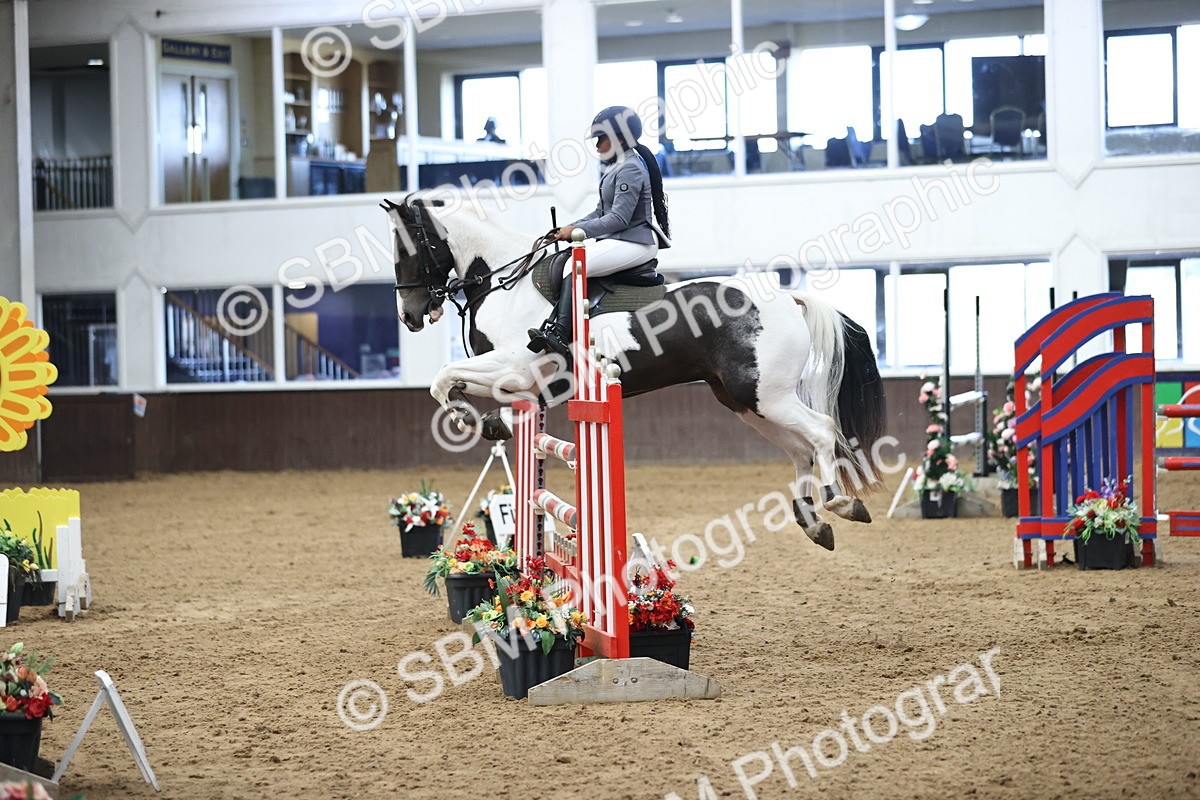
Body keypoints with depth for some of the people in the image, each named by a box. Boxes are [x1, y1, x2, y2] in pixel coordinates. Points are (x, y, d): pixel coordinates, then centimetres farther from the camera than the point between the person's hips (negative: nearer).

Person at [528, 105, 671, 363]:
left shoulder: (630, 169, -15)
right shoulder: (617, 167, 18)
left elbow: (618, 218, -22)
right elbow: (601, 212, 19)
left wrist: (578, 230, -17)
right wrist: (570, 229, 5)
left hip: (634, 243, -11)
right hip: (617, 239, 11)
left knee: (575, 266, -25)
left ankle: (560, 337, -31)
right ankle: (553, 324, -16)